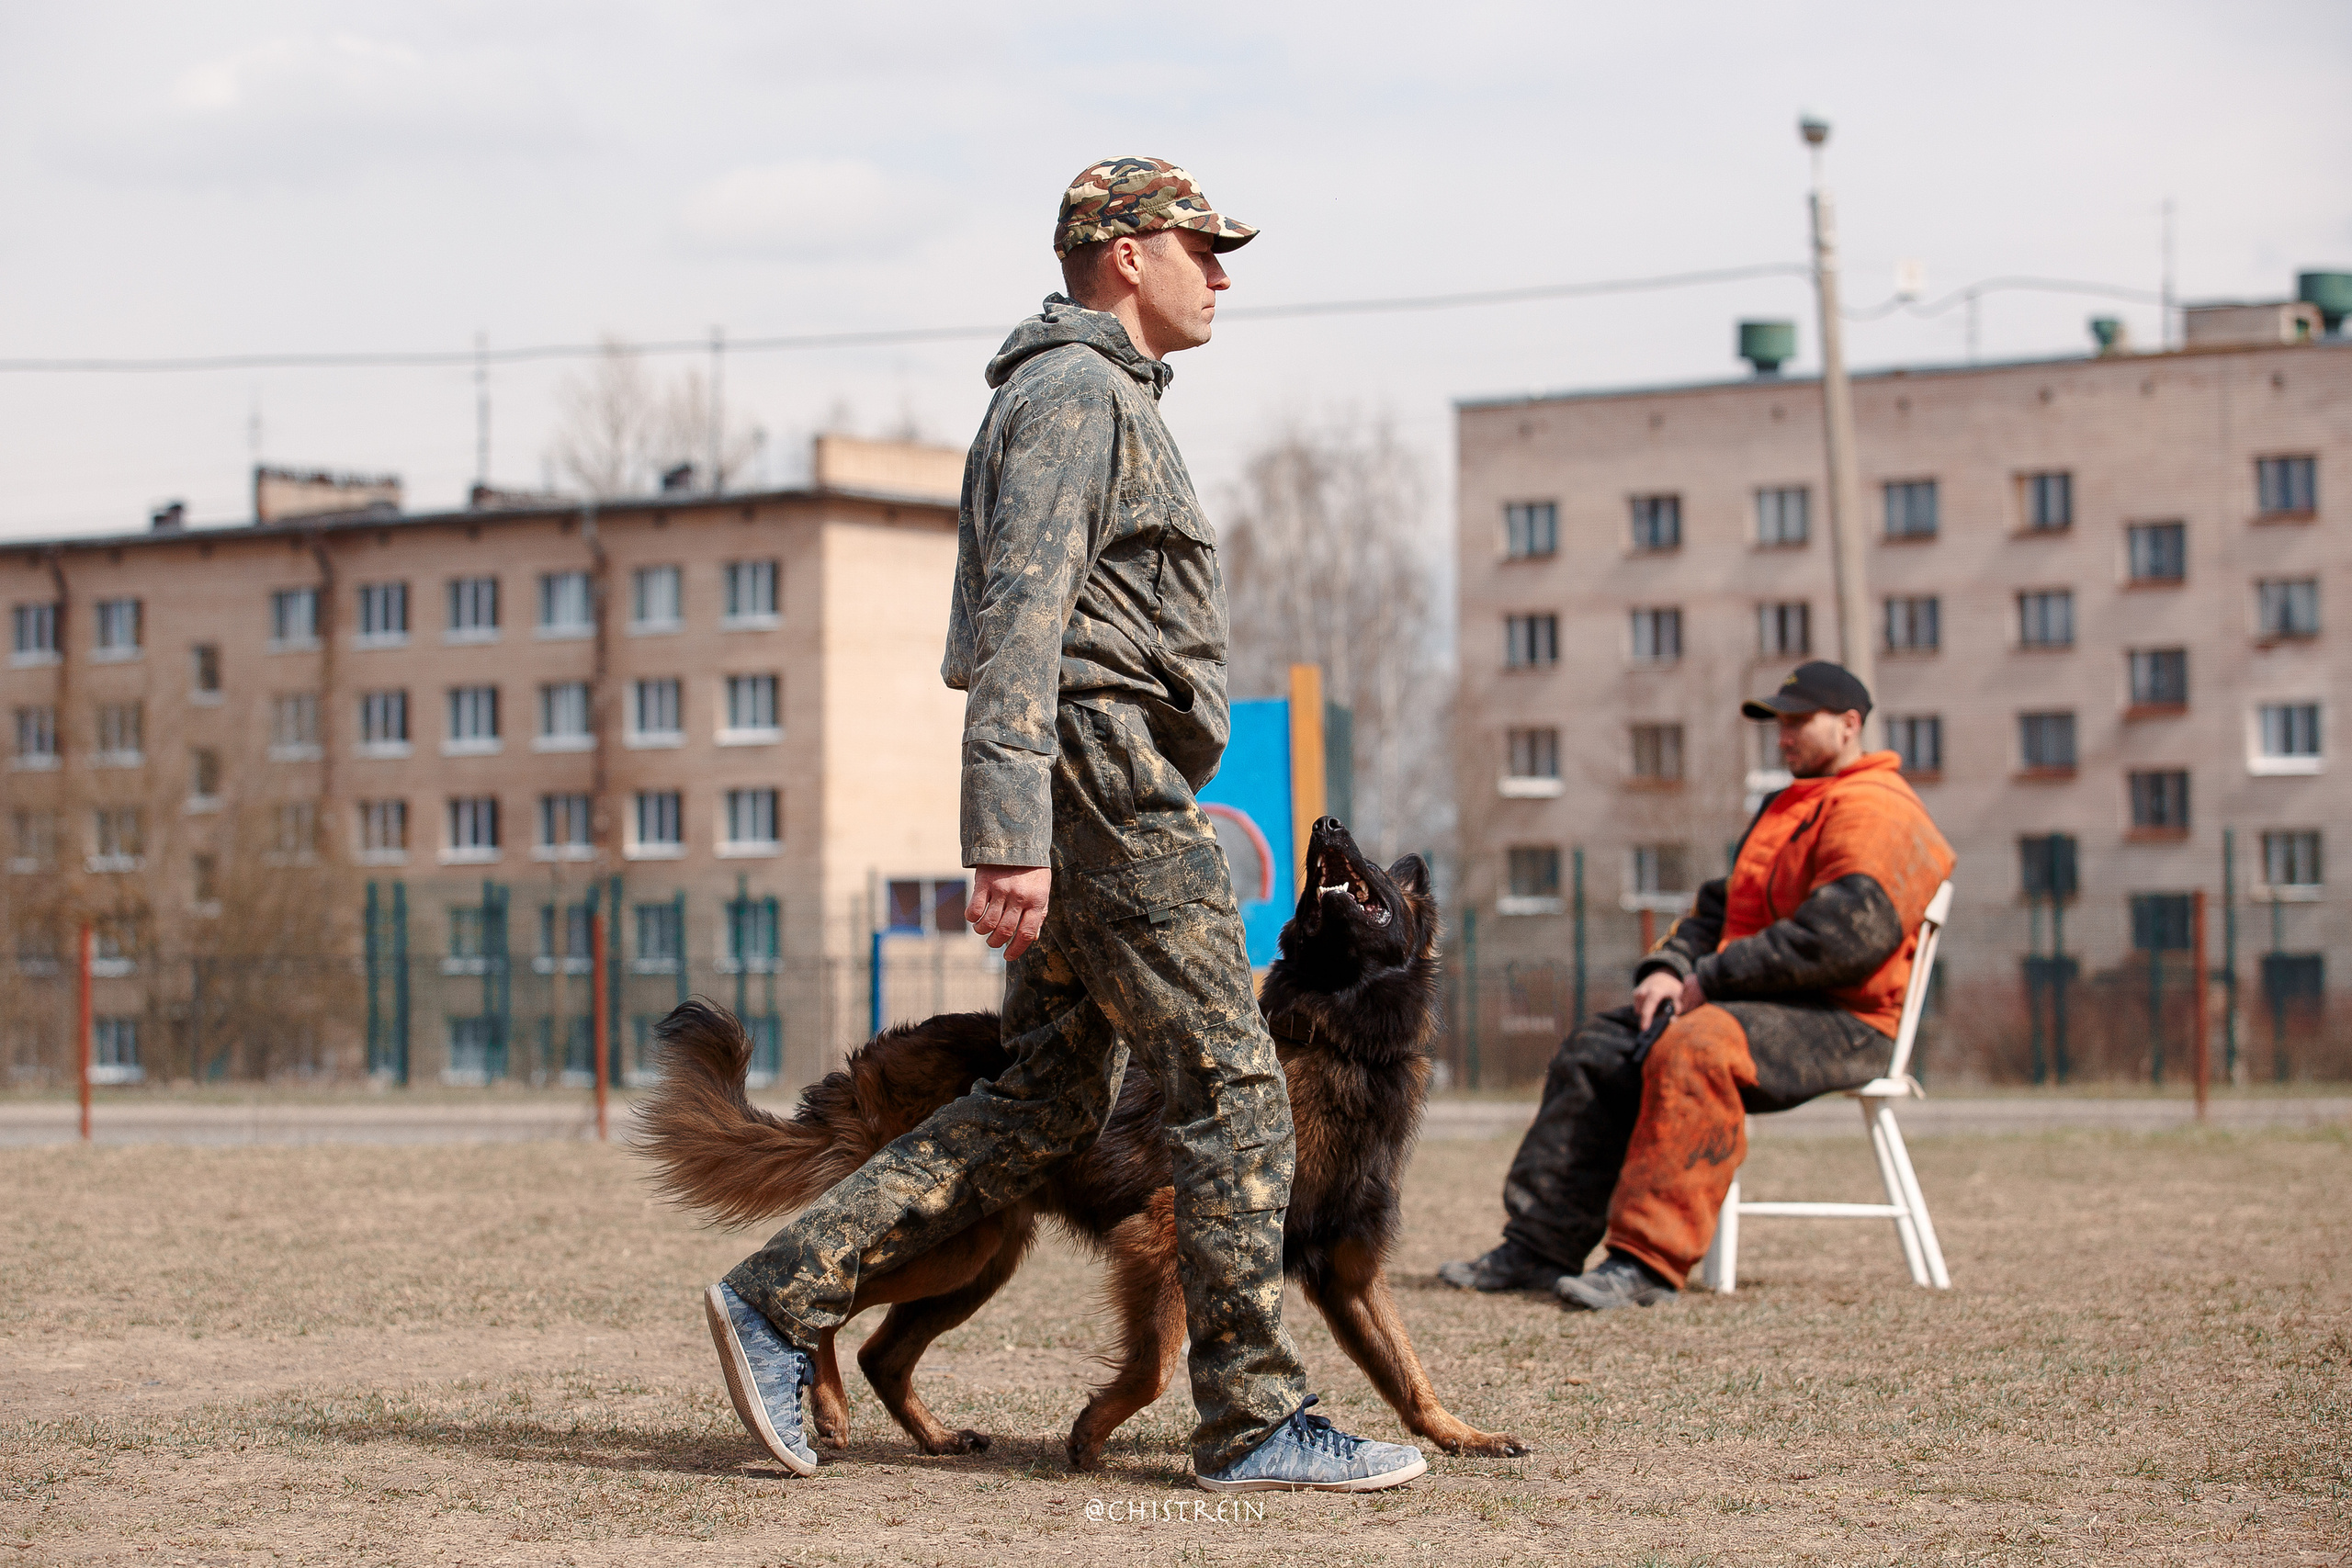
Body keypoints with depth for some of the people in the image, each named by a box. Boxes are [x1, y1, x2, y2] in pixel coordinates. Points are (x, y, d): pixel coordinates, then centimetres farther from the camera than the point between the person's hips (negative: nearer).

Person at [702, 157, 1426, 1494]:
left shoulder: (1104, 398, 25)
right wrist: (1011, 833, -27)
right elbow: (1021, 616, -20)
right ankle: (1257, 1421, -3)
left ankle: (783, 1297, 6)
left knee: (1048, 1103, 8)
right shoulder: (1073, 391, -9)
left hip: (1095, 795, 10)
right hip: (1105, 782, -10)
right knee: (1236, 1090, -7)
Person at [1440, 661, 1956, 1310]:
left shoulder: (1876, 812, -10)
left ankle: (1647, 1262, -39)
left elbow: (1840, 938, -23)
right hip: (1761, 1006, 10)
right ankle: (1539, 1246, -7)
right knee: (1597, 1052, -2)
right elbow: (1721, 907, 25)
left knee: (1693, 1050, -36)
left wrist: (1710, 981, -17)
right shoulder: (1786, 811, 25)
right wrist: (1669, 968, 2)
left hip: (1841, 1024, -10)